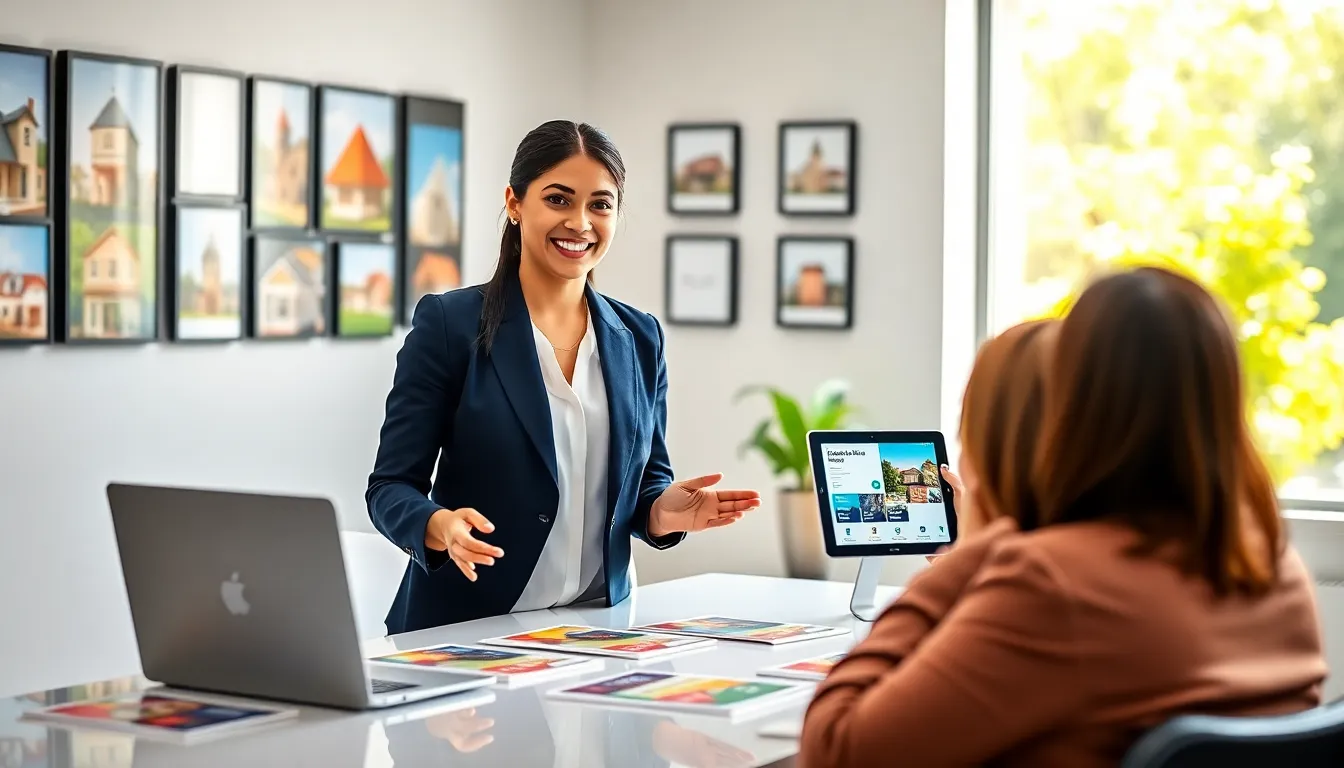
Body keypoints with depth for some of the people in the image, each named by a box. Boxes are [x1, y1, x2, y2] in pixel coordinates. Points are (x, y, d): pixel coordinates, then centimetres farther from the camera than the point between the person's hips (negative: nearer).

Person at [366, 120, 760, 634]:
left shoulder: (640, 339, 11)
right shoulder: (447, 323, -2)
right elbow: (391, 486, -3)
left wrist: (664, 513, -4)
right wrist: (440, 526, -23)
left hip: (597, 626, 5)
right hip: (468, 629, -5)